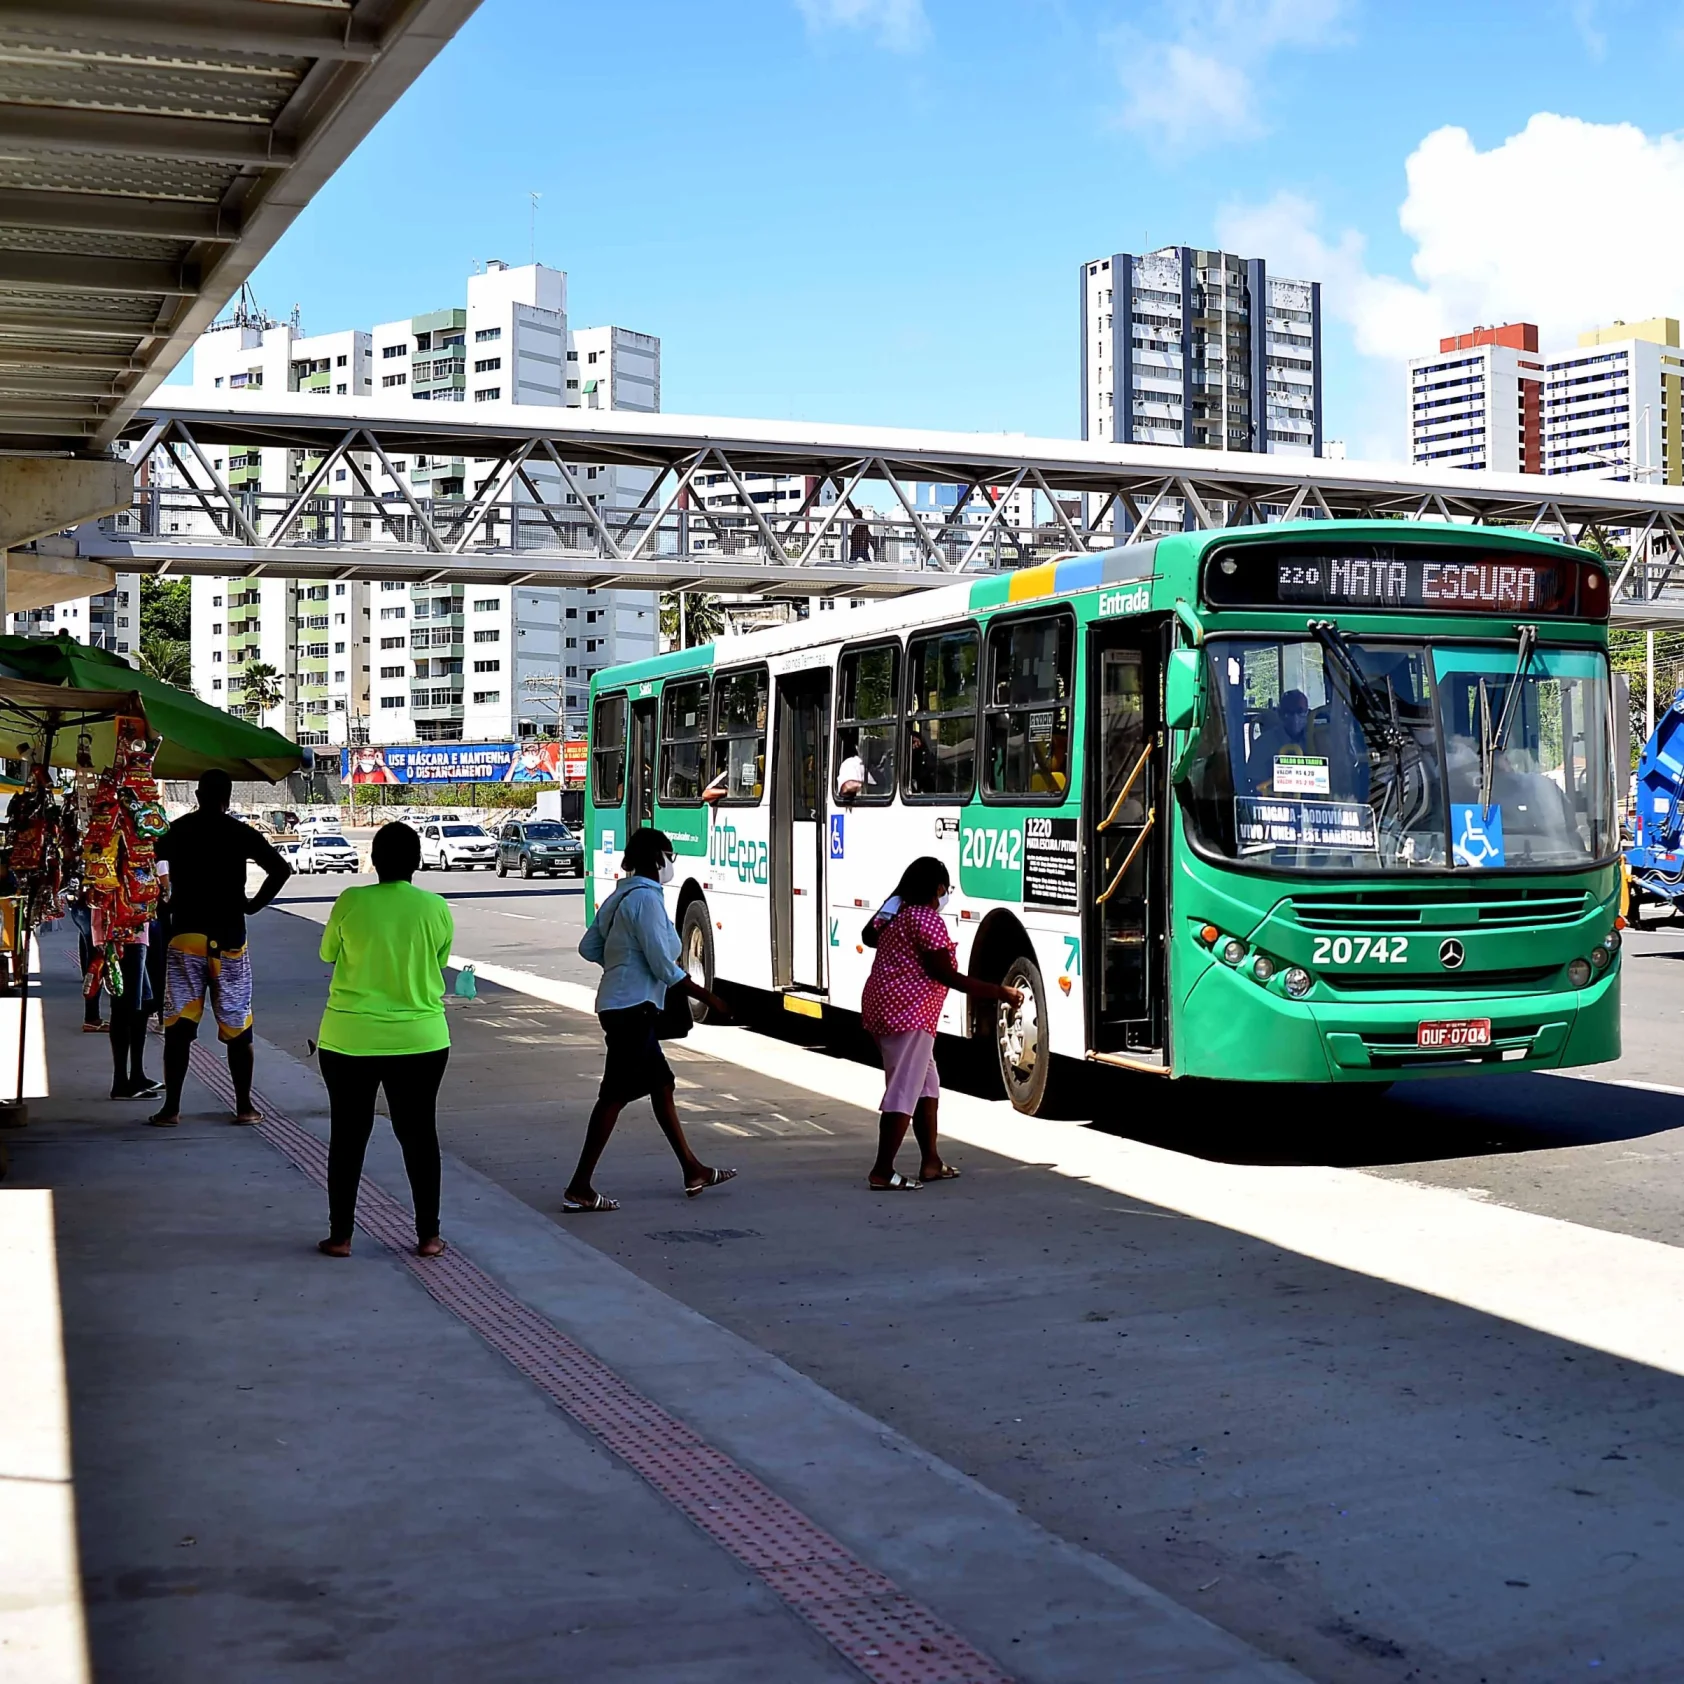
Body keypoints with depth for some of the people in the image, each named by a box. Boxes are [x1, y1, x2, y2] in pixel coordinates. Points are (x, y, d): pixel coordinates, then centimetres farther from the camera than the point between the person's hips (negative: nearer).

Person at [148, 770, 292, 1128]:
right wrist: (255, 904, 0)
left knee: (178, 1026, 4)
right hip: (228, 939, -1)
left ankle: (171, 1108, 3)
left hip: (184, 936, 1)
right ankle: (244, 1107, 11)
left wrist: (165, 903, 12)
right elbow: (281, 868, -10)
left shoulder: (176, 831, 5)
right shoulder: (240, 833, -2)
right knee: (237, 1026, 8)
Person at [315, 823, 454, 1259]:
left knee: (348, 1136, 11)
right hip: (419, 1039, 1)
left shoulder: (350, 902, -9)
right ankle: (428, 1236, 14)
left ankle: (340, 1235, 15)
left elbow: (328, 953, 5)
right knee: (419, 1133, 11)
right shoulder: (436, 908, -7)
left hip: (350, 1039, -1)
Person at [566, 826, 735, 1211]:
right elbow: (665, 966, -18)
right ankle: (579, 1189, -5)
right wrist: (708, 998, -11)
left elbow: (589, 947, 16)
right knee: (615, 1095, -7)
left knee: (662, 1085, 16)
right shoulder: (646, 898, -16)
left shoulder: (621, 896, 12)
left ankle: (692, 1171, 24)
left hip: (618, 1004, 10)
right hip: (634, 1008, -10)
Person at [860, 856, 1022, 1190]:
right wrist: (999, 993, -12)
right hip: (908, 1013, -10)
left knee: (926, 1083, 18)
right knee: (904, 1091, -8)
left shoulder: (893, 913, 14)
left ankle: (931, 1162, 22)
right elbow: (945, 975, -15)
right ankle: (882, 1173, -8)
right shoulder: (927, 918, -14)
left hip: (882, 1009, 10)